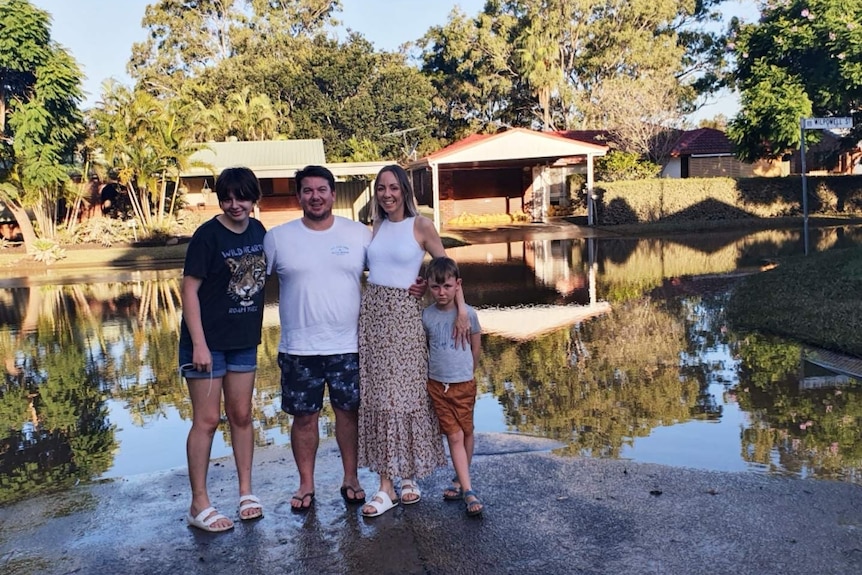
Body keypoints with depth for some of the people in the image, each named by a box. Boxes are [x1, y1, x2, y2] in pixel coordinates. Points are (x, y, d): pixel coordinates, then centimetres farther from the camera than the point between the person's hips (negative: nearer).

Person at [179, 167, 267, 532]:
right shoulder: (208, 235, -13)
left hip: (244, 340, 5)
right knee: (207, 420, 0)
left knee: (241, 415, 13)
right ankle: (199, 505, 12)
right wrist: (199, 344, -19)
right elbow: (189, 289, -14)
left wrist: (256, 330, 12)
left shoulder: (258, 231, 4)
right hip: (208, 341, -5)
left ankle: (246, 491, 26)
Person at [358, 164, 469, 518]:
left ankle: (408, 476, 18)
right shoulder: (377, 226, 11)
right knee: (378, 395, 3)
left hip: (404, 314, -4)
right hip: (372, 311, 4)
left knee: (406, 393, 1)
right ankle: (386, 485, 11)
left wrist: (461, 308, -8)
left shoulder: (421, 225, -2)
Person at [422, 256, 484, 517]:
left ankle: (460, 480, 30)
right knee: (454, 436, -1)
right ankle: (468, 490, 0)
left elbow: (476, 346, 4)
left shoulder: (468, 313, -8)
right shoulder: (426, 316, -5)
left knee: (465, 432, 11)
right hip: (437, 385, 0)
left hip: (464, 383, 0)